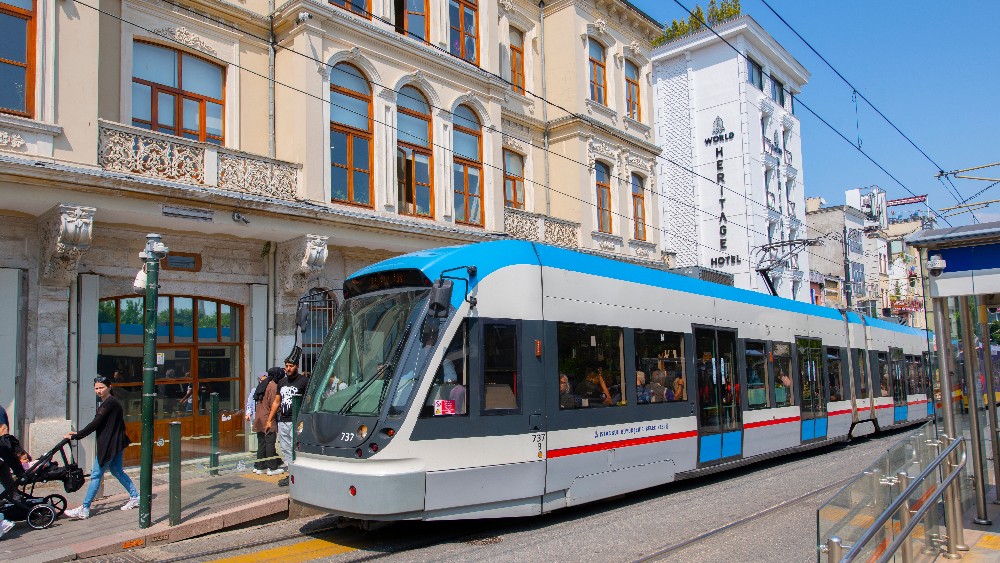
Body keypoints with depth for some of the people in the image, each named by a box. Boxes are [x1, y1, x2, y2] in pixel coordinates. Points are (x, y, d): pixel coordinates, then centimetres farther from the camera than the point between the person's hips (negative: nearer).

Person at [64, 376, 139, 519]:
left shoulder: (110, 403, -17)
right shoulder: (111, 402, 14)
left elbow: (95, 424, -20)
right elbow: (99, 425, 20)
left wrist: (75, 436, -16)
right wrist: (78, 434, 20)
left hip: (110, 444, -10)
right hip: (117, 443, 10)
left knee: (96, 475, -4)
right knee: (117, 471, 19)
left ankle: (84, 510, 1)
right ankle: (135, 497, 24)